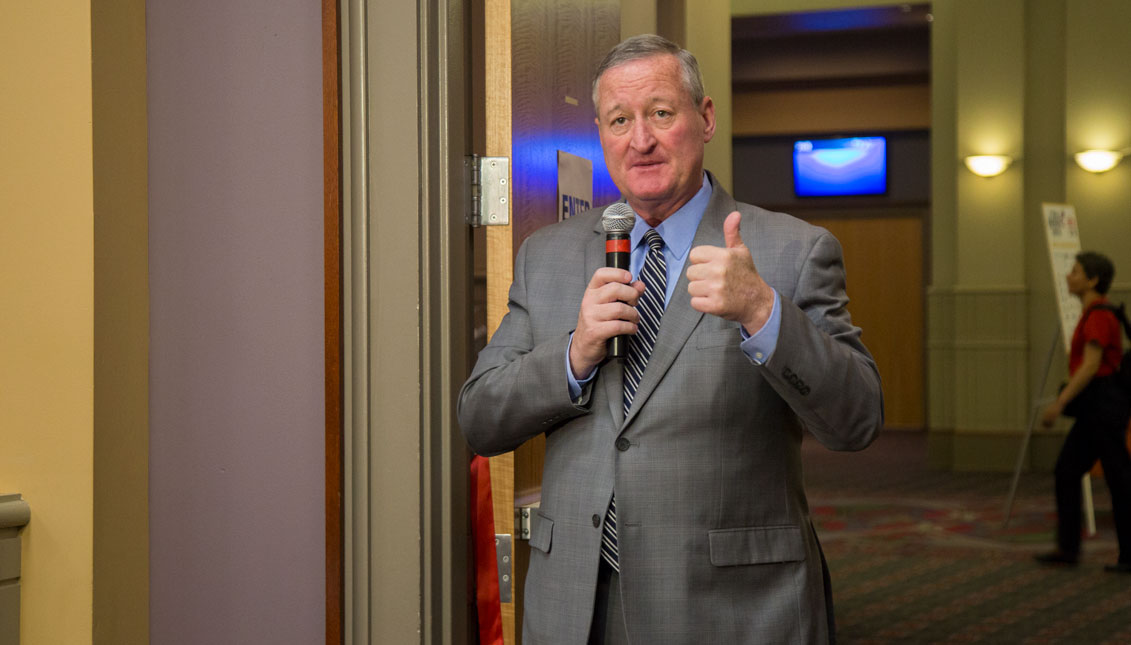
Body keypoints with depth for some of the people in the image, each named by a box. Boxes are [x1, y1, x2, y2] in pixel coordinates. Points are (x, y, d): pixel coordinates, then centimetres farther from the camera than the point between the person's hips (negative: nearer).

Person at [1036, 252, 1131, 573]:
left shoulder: (1099, 315, -16)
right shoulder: (1095, 312, 14)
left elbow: (1091, 366, -23)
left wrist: (1059, 402, -25)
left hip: (1102, 402, -10)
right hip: (1095, 405, 10)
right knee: (1067, 471, 11)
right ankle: (1068, 547, 15)